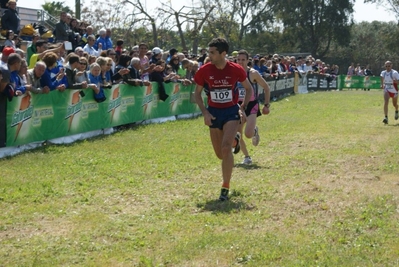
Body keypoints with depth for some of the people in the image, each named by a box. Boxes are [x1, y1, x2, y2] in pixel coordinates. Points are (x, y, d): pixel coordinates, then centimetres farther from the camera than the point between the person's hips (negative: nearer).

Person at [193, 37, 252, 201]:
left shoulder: (236, 70, -12)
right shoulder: (204, 71, -9)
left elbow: (249, 89, 6)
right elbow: (197, 93, 5)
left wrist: (242, 108, -4)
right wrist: (205, 113, -7)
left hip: (231, 111, -3)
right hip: (213, 112, 3)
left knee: (226, 148, -23)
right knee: (220, 154, 10)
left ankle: (225, 188, -11)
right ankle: (234, 140, 48)